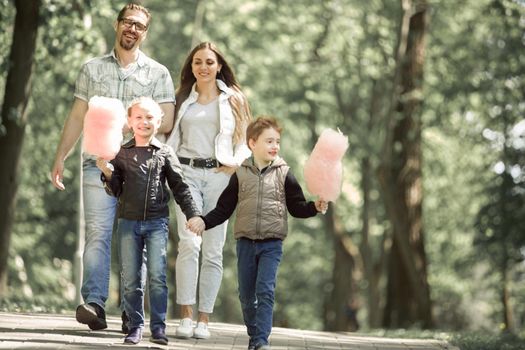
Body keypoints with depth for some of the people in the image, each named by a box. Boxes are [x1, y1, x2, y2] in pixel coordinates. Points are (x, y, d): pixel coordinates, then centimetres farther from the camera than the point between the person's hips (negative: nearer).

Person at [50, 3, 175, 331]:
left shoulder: (158, 73, 10)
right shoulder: (92, 69, 15)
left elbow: (166, 122, 1)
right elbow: (77, 117, 14)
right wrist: (60, 157, 7)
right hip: (99, 163, 0)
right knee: (98, 233, -13)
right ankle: (94, 304, -22)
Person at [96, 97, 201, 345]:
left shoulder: (165, 153, 5)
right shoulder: (122, 153, 7)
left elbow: (179, 187, 6)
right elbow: (116, 190, 7)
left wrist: (192, 214, 0)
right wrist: (107, 172, -11)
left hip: (157, 222, -1)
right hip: (128, 222, 1)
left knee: (157, 275, -7)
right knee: (130, 279, 3)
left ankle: (158, 327, -2)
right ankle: (135, 326, 11)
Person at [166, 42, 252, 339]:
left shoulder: (233, 100, 12)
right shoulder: (183, 99, 17)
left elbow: (246, 139, 12)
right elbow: (171, 136, 17)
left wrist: (236, 163, -6)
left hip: (219, 174, 0)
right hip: (187, 172, 0)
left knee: (213, 250, -1)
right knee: (189, 242, -16)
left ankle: (204, 319, 3)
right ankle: (186, 316, -14)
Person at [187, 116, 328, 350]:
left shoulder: (283, 174, 2)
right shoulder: (241, 175, 5)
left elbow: (297, 207, 4)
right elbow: (224, 208, 7)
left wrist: (315, 207, -14)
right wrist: (204, 222, -6)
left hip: (271, 244, -2)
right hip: (245, 242, 2)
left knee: (265, 291, -14)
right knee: (246, 295, 7)